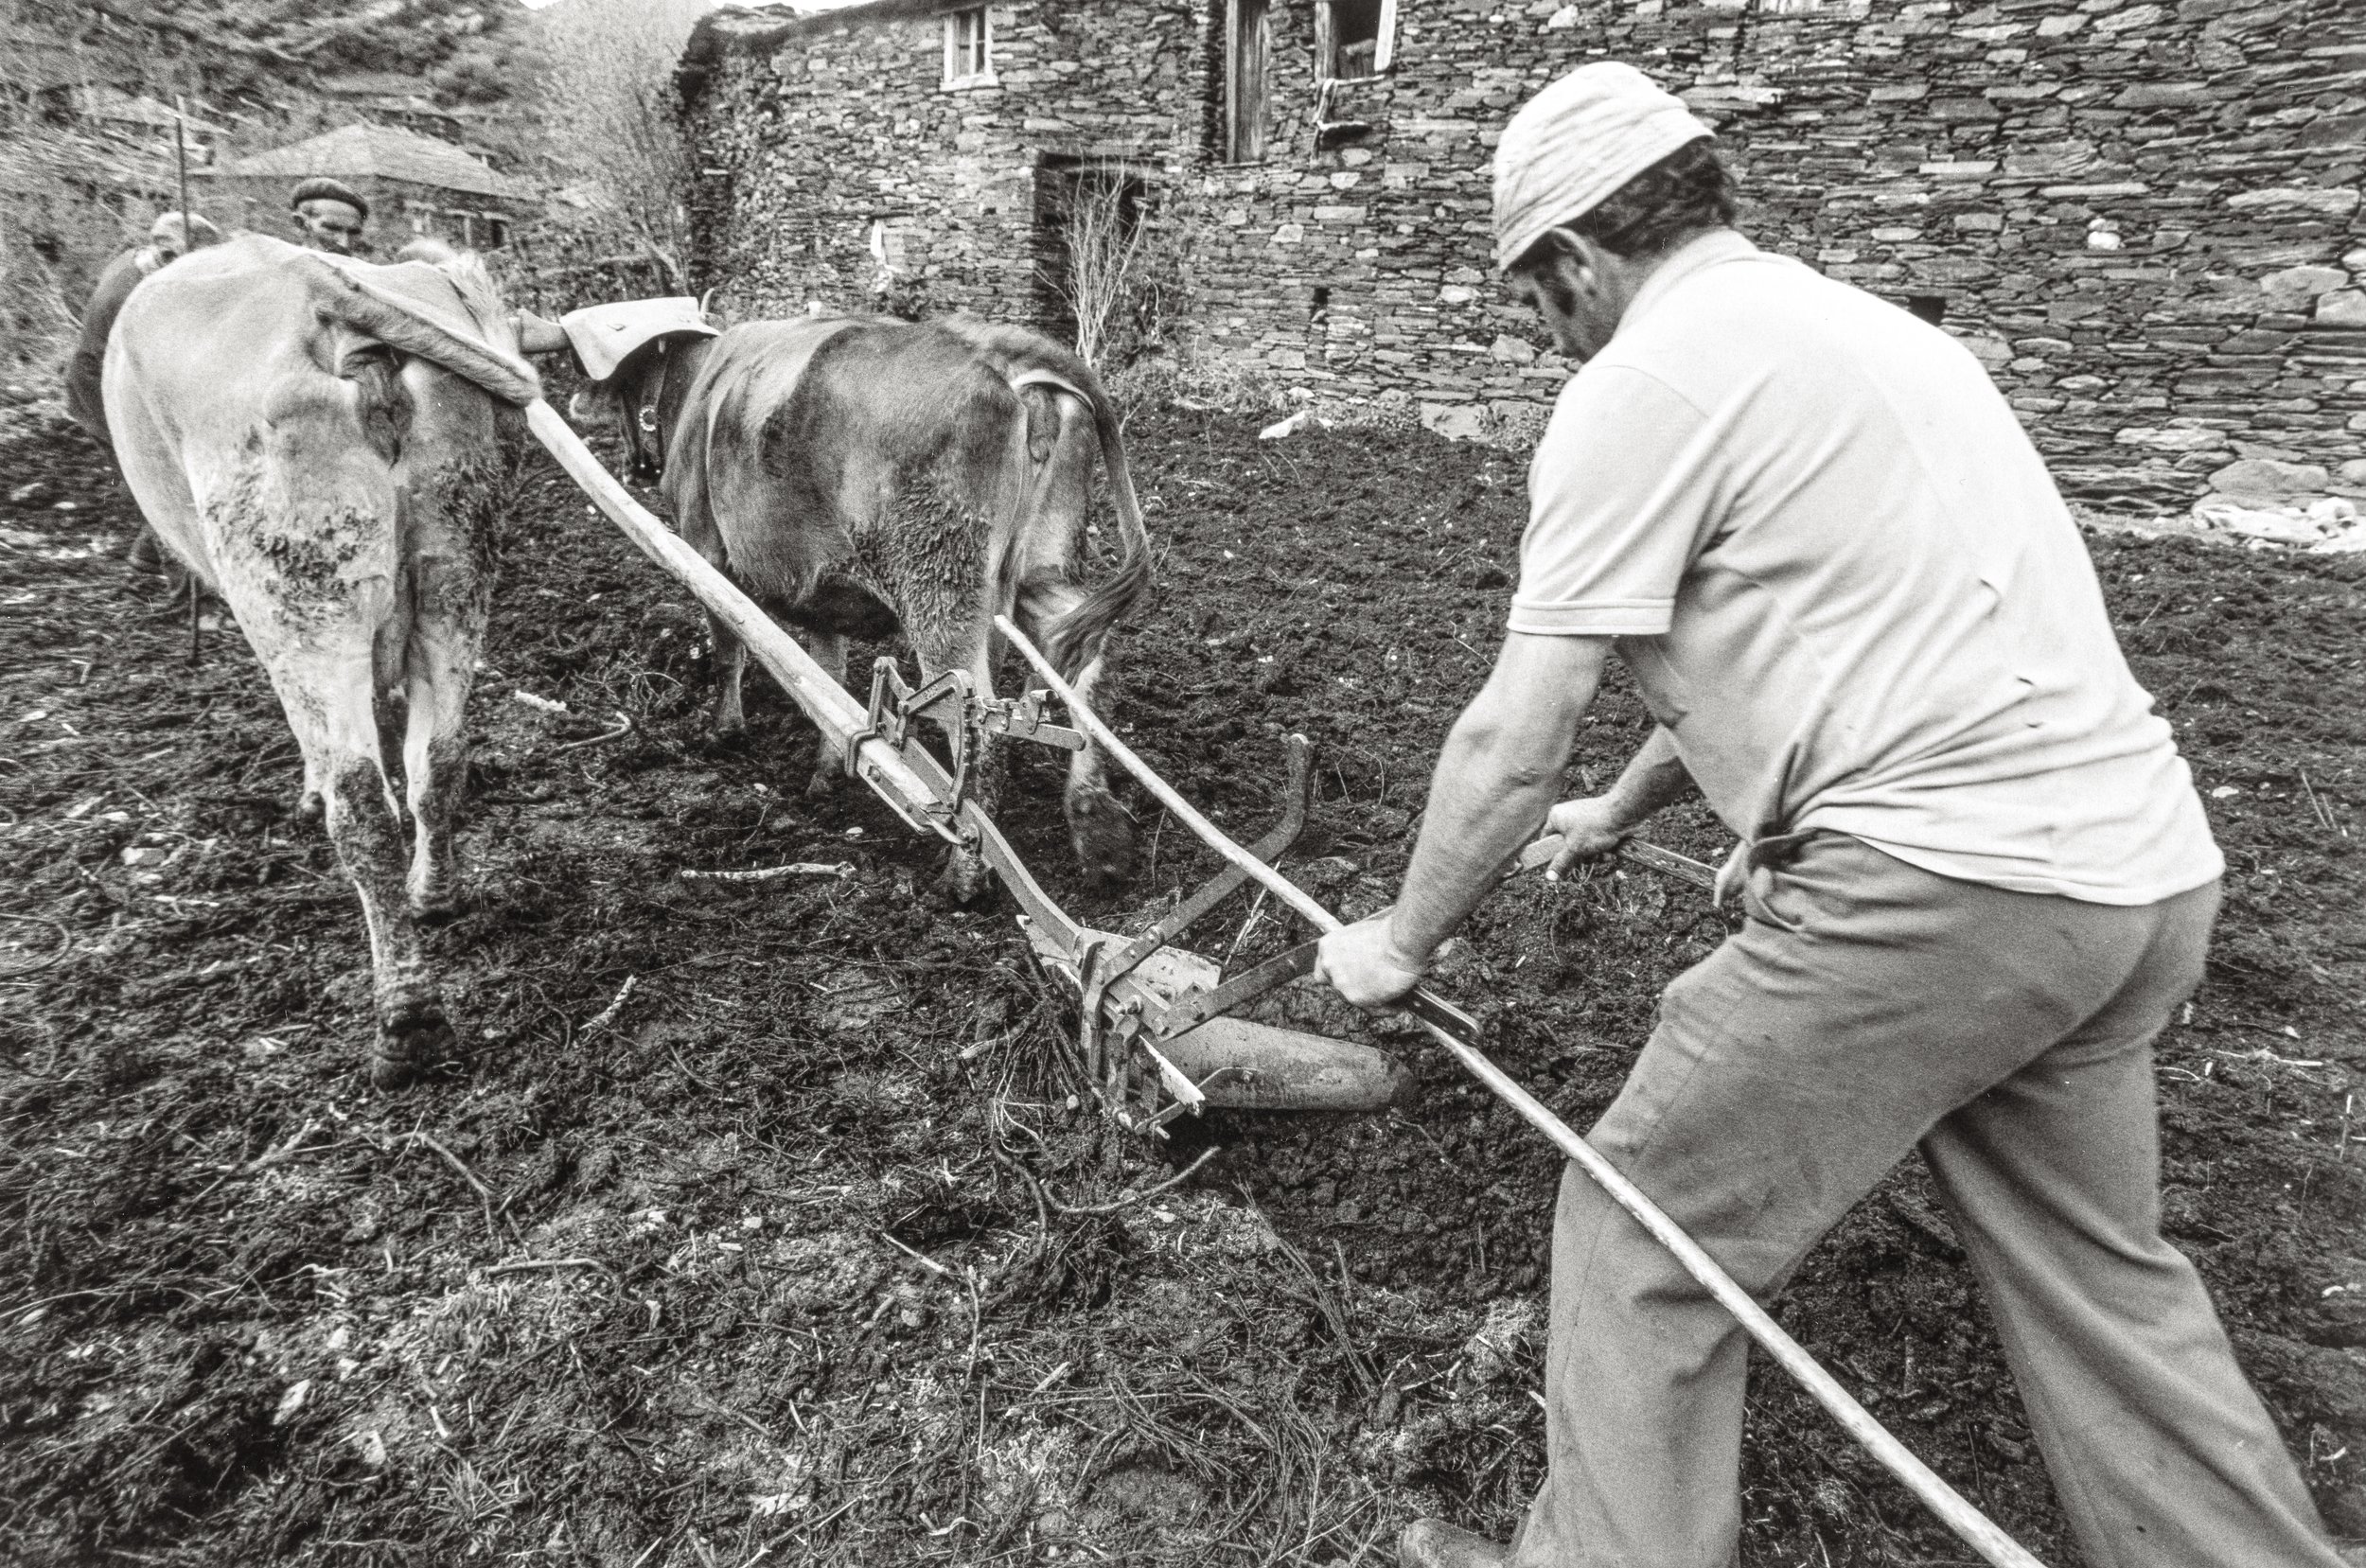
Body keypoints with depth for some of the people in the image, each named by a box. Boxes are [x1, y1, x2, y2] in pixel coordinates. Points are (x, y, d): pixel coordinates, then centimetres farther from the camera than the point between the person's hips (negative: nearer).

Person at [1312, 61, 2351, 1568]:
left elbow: (1508, 747, -9)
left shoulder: (1642, 383, -7)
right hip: (2143, 871, 9)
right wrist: (1622, 812, 39)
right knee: (2096, 1266, 25)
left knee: (1643, 1236, 8)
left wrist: (1400, 944, 6)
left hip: (1941, 877, -9)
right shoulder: (1859, 325, 20)